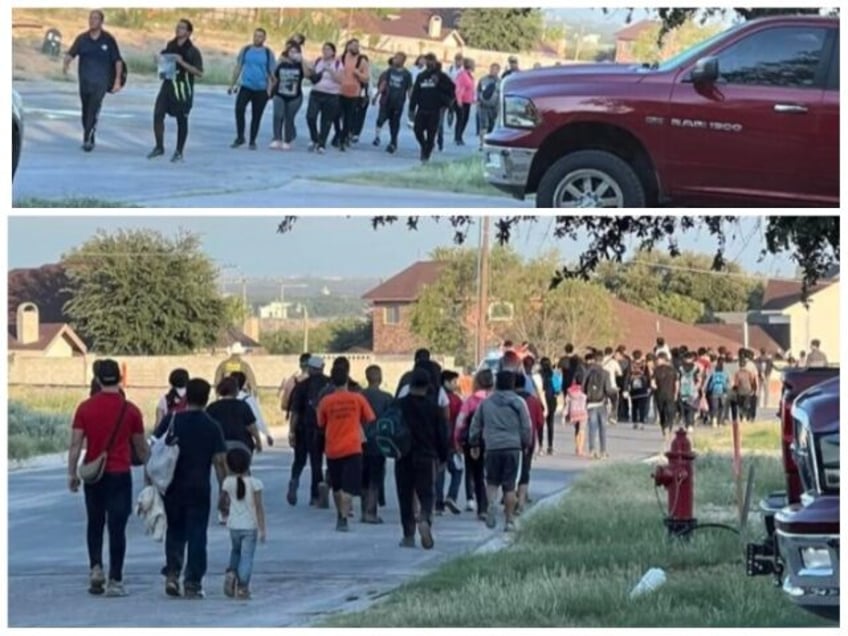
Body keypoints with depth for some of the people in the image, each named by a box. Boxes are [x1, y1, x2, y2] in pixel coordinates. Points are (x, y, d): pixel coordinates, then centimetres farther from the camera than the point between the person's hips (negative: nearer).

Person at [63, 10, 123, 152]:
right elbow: (71, 53, -1)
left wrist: (117, 81, -4)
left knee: (94, 109, -19)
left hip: (100, 81, -3)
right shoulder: (82, 39, 5)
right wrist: (66, 64, -24)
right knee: (86, 111, 10)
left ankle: (87, 139, -23)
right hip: (84, 80, 3)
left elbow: (118, 60, 2)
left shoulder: (108, 40, 0)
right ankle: (89, 139, 24)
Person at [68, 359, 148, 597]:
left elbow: (75, 444, -3)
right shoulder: (130, 410, -4)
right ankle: (115, 581, -1)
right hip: (119, 474, -2)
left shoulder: (85, 408, -2)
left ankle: (96, 567, 1)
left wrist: (72, 474, 4)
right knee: (117, 528, 1)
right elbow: (141, 447, 5)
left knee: (94, 524, 17)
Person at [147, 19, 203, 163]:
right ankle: (159, 147, 5)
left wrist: (182, 63, -21)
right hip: (168, 85, 5)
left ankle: (179, 152, 15)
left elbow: (199, 72, -12)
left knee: (182, 120, 3)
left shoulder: (192, 51, -7)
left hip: (183, 88, -5)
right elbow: (164, 58, 27)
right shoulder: (170, 45, 10)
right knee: (158, 114, -7)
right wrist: (162, 68, 3)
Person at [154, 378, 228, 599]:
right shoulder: (212, 427, -3)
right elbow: (220, 461, -6)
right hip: (200, 489, -1)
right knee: (197, 535, 4)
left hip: (172, 488, 1)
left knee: (175, 531, 16)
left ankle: (172, 573, 2)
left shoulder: (171, 421, -1)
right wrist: (224, 491, 0)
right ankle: (193, 583, 2)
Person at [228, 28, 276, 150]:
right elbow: (238, 68, 9)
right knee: (239, 109, -15)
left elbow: (272, 73, 3)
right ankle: (240, 137, -2)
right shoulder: (246, 50, 4)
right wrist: (233, 84, 6)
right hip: (245, 86, 1)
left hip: (261, 89, -1)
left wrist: (270, 89, -5)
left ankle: (252, 141, 16)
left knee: (256, 116, 5)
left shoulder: (268, 53, 1)